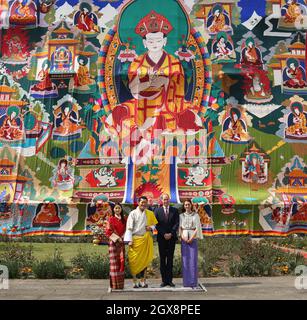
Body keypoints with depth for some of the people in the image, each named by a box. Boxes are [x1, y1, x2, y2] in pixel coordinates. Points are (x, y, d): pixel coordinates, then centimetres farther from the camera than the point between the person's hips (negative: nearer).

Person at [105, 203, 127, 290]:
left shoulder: (124, 219, 11)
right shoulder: (111, 219, 0)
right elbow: (108, 231, -5)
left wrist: (122, 238, -2)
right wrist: (117, 238, -11)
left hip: (121, 243, 4)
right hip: (113, 243, -3)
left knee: (121, 262, 2)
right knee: (114, 262, -4)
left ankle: (120, 284, 10)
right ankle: (114, 284, 2)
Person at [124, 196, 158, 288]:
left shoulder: (150, 214, 8)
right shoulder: (133, 213, -1)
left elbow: (154, 224, 18)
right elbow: (129, 228, -3)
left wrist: (151, 227, -6)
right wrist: (130, 240, -10)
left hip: (146, 240, 3)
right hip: (136, 239, -3)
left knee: (145, 260, 6)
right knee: (135, 261, -2)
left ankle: (143, 281, 16)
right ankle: (135, 281, 6)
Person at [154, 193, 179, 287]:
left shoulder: (175, 210, 7)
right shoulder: (157, 211, 5)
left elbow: (177, 223, 1)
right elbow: (156, 224, -1)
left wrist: (171, 234, -10)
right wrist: (164, 234, -10)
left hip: (171, 237, 1)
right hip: (161, 238, -1)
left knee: (170, 259, 3)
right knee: (162, 259, 2)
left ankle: (169, 280, 8)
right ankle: (164, 280, 7)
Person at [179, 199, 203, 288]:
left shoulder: (195, 215, 5)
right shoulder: (181, 216, 11)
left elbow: (197, 227, 0)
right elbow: (180, 228, 6)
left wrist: (191, 238, -10)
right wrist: (183, 237, -10)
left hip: (193, 238, -2)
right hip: (184, 239, 2)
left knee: (193, 259, -4)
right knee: (185, 260, 1)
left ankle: (193, 281, 1)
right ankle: (186, 281, 6)